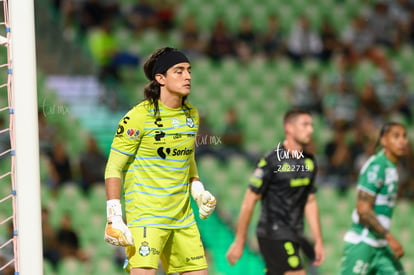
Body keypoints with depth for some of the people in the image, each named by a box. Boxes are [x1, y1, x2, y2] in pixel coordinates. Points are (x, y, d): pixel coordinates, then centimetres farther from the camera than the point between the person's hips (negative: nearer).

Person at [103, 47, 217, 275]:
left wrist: (198, 191, 10)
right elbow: (113, 168, -9)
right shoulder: (139, 117, -11)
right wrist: (114, 217, -16)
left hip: (183, 216, 7)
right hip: (145, 215, -7)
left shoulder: (191, 114, 10)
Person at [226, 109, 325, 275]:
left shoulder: (309, 162, 11)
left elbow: (310, 202, 18)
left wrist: (318, 242, 15)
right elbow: (249, 201, -9)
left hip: (294, 235, 7)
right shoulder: (272, 161, -12)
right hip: (274, 235, -7)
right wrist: (239, 242, -8)